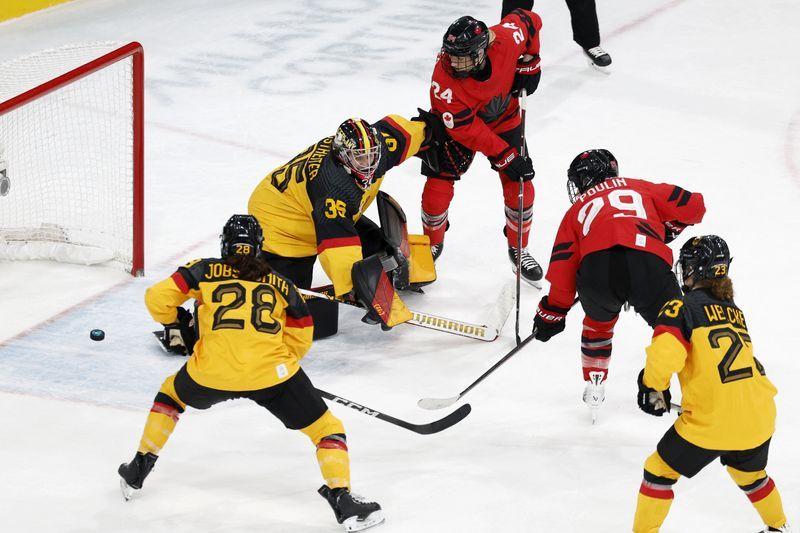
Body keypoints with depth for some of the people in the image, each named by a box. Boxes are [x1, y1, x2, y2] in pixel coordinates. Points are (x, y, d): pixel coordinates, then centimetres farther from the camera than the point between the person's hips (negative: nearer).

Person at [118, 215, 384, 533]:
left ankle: (138, 470, 35)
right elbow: (300, 339, 21)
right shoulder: (279, 283, 20)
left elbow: (157, 297, 7)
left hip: (211, 373, 1)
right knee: (326, 429, 12)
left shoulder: (205, 271, 16)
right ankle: (342, 500, -7)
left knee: (172, 393, 33)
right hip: (271, 372, -1)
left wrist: (173, 324, 27)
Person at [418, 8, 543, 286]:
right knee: (438, 187, -8)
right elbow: (468, 130, -32)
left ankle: (519, 249, 20)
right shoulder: (444, 83, -38)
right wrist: (505, 157, -33)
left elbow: (529, 21, -9)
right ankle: (432, 243, 21)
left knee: (520, 187, -2)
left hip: (503, 119, 3)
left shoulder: (506, 39, -34)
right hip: (456, 125, -2)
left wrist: (529, 63, -10)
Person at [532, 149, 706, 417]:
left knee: (599, 320, 33)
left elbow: (563, 268, 27)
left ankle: (594, 388, 38)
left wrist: (551, 314, 35)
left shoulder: (577, 210, 33)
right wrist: (667, 229, 46)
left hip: (595, 269, 1)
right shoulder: (641, 188, 34)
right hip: (648, 263, -1)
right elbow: (693, 206, 27)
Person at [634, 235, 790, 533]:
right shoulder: (734, 311, 17)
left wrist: (654, 388, 0)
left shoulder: (683, 307, -5)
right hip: (758, 418, 7)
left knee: (660, 471, 12)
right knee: (749, 474, 34)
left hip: (710, 421, -7)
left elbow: (664, 355, -20)